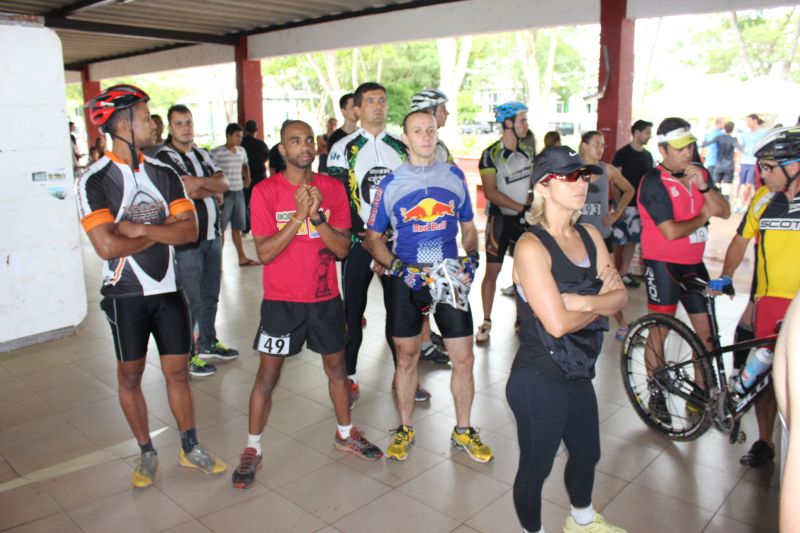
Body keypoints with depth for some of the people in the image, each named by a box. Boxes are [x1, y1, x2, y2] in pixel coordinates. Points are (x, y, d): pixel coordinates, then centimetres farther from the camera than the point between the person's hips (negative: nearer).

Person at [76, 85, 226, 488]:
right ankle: (146, 453, 28)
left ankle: (190, 448, 25)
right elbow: (107, 246, -21)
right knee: (130, 376, 11)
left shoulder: (164, 174, 3)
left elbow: (190, 230, -7)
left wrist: (139, 229, -18)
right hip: (125, 294, -3)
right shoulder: (94, 181, -11)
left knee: (177, 370, 10)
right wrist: (161, 233, -10)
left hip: (167, 288, 3)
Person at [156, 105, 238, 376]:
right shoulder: (164, 157, -8)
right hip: (188, 239, -7)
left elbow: (223, 183, -1)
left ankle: (208, 343, 32)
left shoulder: (202, 154, 14)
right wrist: (214, 191, -2)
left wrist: (199, 182, -18)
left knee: (210, 295, 17)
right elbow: (190, 191, -19)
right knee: (190, 300, -2)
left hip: (212, 234, 7)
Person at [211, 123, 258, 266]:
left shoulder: (241, 151, 9)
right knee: (221, 228, -1)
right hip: (225, 193, -6)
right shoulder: (216, 153, -10)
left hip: (239, 192, 6)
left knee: (237, 227, 14)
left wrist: (247, 178, 12)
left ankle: (242, 258, 21)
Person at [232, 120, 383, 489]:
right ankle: (252, 450, 22)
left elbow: (342, 248, -5)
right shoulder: (265, 191, -9)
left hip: (325, 297, 3)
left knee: (336, 367, 16)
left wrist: (316, 215, -20)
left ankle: (345, 433, 37)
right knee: (267, 375, 4)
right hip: (281, 300, -3)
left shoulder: (333, 188, -1)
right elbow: (264, 253, -15)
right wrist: (299, 214, -23)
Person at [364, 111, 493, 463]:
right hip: (406, 280, -1)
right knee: (406, 357, 10)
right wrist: (398, 268, -13)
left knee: (464, 358, 4)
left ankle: (463, 431, 24)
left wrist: (472, 259, -4)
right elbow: (372, 238, 3)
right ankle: (405, 428, 29)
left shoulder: (454, 176, 5)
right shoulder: (390, 183, 0)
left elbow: (468, 227, 14)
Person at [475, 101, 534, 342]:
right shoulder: (491, 155, -13)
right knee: (492, 272, -1)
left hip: (524, 219, 5)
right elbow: (490, 192, -19)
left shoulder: (527, 150, 5)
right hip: (501, 219, -5)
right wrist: (520, 207, -21)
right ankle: (486, 322, 10)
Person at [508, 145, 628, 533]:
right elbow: (557, 323, -26)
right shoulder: (531, 246, -21)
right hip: (539, 381, -8)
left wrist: (584, 302, -21)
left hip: (579, 374, 9)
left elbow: (620, 296, -2)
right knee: (536, 467, 12)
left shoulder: (589, 236, 4)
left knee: (587, 454, 29)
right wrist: (600, 304, -8)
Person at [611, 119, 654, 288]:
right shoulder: (622, 154, -7)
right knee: (620, 241, -2)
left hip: (642, 204, 6)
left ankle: (624, 272, 17)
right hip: (626, 204, -6)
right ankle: (617, 273, 8)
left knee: (633, 239, 8)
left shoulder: (647, 155, 11)